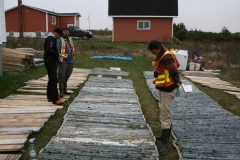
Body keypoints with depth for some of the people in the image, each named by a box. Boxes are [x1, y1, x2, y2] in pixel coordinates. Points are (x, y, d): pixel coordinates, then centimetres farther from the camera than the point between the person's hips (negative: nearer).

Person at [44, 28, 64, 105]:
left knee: (52, 79, 16)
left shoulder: (52, 39, 19)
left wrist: (57, 55, 8)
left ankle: (50, 97, 25)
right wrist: (58, 54, -17)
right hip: (50, 62, -11)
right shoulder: (51, 39, -14)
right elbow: (49, 50, -26)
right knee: (54, 80, -13)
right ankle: (55, 99, -15)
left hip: (52, 62, 11)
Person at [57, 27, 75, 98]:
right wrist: (59, 60, -18)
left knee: (67, 76, 14)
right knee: (61, 76, -7)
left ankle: (65, 90, 25)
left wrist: (73, 53, 11)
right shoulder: (60, 40, -6)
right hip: (63, 61, -7)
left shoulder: (70, 39, 14)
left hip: (70, 61, 7)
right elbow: (57, 50, -12)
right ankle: (61, 92, -4)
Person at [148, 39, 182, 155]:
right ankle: (166, 135, 37)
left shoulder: (167, 57, -22)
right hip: (163, 88, 10)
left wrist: (177, 82, -5)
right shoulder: (160, 56, 10)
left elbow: (174, 72, -23)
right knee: (165, 112, 21)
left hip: (168, 89, -10)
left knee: (165, 115, -9)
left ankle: (164, 144, -4)